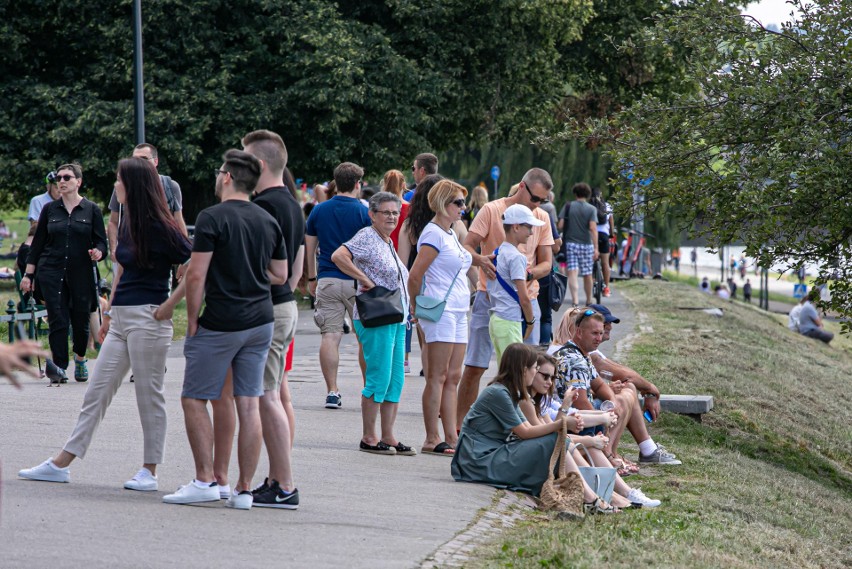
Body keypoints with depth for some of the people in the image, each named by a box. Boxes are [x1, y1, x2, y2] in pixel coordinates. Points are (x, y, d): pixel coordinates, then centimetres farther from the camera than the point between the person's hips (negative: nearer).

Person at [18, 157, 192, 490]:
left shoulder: (158, 228, -12)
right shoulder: (128, 226, 14)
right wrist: (109, 315, 25)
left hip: (148, 318, -9)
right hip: (121, 319, 9)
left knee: (149, 394, 0)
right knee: (97, 391, 8)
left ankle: (149, 471, 10)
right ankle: (61, 465, 10)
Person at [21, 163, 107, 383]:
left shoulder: (91, 210, 5)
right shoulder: (50, 209, 10)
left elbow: (101, 241, 4)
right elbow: (37, 243, 12)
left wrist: (98, 252, -19)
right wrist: (28, 274, 8)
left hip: (82, 274, 0)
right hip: (51, 273, 0)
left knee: (81, 320, 5)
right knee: (58, 319, -11)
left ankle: (80, 357, 32)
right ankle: (59, 366, -14)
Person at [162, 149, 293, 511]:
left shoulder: (213, 218, -10)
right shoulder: (269, 222, 8)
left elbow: (196, 276, -14)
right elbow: (281, 275, 16)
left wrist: (192, 322, -4)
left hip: (220, 324, -6)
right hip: (261, 322, 6)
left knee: (194, 399, 5)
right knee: (249, 404, 6)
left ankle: (205, 481, 0)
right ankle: (244, 490, 6)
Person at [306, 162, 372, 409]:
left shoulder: (319, 210, 5)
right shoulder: (363, 212, -4)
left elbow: (309, 247, 10)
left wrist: (312, 278, 19)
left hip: (327, 280, 2)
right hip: (356, 281, -2)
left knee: (330, 336, 0)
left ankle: (332, 392, -5)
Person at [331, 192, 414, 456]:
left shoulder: (388, 242, 18)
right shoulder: (367, 237, -10)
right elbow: (338, 256, -24)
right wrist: (364, 279, -21)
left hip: (396, 320, 9)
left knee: (395, 380, 8)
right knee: (379, 378, -8)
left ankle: (388, 436, 12)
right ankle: (369, 438, -2)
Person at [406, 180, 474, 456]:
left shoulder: (450, 234, 17)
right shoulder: (433, 234, -12)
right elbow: (415, 275, -16)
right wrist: (417, 309, -5)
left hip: (458, 311, 9)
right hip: (440, 311, -9)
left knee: (453, 377, 8)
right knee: (438, 377, -7)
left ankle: (451, 438, 10)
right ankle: (432, 440, -4)